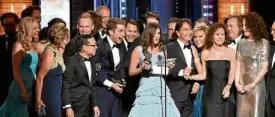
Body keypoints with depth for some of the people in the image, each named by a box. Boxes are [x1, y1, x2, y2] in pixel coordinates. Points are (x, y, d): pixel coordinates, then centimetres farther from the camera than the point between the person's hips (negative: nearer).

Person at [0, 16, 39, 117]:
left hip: (33, 87, 7)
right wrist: (23, 91, -18)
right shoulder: (19, 45, -9)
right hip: (21, 87, -7)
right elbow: (16, 70, -13)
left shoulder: (33, 45, 12)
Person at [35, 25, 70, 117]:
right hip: (50, 95, -9)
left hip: (57, 94, 9)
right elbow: (40, 78, -21)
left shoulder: (56, 51, 6)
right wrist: (38, 100, -18)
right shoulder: (49, 54, -20)